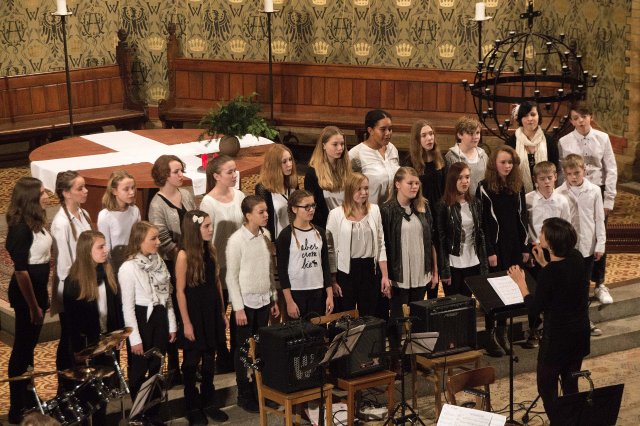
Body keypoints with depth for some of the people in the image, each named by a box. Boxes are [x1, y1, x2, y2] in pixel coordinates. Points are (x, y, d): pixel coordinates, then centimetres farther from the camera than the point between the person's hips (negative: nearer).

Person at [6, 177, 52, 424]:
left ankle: (28, 401, 33)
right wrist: (32, 306, -20)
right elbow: (21, 270, -22)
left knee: (29, 346, 19)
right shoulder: (21, 228, -21)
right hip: (26, 293, -9)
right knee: (22, 348, 1)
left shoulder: (35, 222, 6)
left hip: (38, 288, 9)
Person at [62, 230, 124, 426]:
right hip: (87, 344, -5)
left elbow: (116, 307, 7)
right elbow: (71, 318, -13)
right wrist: (77, 349, -13)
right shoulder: (73, 282, -15)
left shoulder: (108, 274, 1)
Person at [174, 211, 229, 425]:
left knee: (209, 359, 14)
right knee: (192, 361, 7)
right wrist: (186, 322, -14)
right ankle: (192, 407, 17)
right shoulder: (184, 255, -15)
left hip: (212, 312, 6)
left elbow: (216, 283, 10)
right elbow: (180, 291, -13)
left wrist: (222, 313, 11)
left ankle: (208, 403, 25)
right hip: (194, 313, -6)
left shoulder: (210, 251, 4)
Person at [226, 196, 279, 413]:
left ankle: (260, 389, 22)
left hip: (264, 300, 5)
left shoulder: (265, 236, 3)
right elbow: (232, 276, -11)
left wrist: (274, 299, 12)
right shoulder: (236, 240, -14)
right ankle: (244, 395, 17)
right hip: (246, 302, -5)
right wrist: (238, 308, -11)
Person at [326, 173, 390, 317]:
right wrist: (332, 281, -7)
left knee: (369, 315, 9)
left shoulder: (374, 210, 5)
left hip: (370, 268, 3)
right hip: (346, 270, -3)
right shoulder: (336, 214, -5)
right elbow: (331, 249, -5)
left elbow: (380, 244, 9)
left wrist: (385, 276, 4)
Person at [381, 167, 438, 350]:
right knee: (397, 319, 4)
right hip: (399, 277, -4)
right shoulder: (387, 211, -9)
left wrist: (435, 271, 10)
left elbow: (431, 241, 11)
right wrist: (385, 278, -11)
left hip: (421, 275, 4)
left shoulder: (423, 207, 6)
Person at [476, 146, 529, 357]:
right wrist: (489, 251, -12)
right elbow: (482, 222, -9)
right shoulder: (485, 187, -8)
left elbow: (522, 218, 11)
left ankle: (502, 332, 19)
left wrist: (525, 247, 8)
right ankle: (490, 336, 8)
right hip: (495, 246, -5)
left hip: (514, 246, 5)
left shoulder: (517, 186, 7)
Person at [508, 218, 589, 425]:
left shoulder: (549, 272, -26)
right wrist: (543, 263, 13)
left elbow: (535, 308, -16)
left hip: (558, 336, -7)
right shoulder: (576, 258, -4)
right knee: (570, 384, 20)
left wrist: (520, 282, -7)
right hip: (580, 332, 7)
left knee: (546, 386, 8)